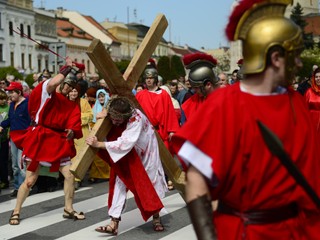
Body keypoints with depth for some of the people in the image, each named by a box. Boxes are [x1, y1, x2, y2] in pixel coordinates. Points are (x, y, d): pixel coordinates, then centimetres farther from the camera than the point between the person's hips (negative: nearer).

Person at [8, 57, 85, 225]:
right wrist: (67, 68, -18)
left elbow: (73, 125, 2)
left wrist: (71, 132, -21)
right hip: (39, 140, -5)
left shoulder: (71, 105, 9)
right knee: (30, 180, -1)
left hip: (59, 142, 5)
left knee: (70, 175, 2)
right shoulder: (46, 93, -5)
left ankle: (68, 210, 20)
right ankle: (16, 212, 16)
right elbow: (53, 83, -28)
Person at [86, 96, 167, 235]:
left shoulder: (136, 118, -38)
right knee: (120, 181, -7)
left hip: (145, 152, -5)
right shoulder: (114, 116, -19)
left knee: (149, 181, 6)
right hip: (126, 155, 5)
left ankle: (156, 218, 28)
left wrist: (98, 144, -41)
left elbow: (124, 144, -42)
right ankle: (114, 224, -9)